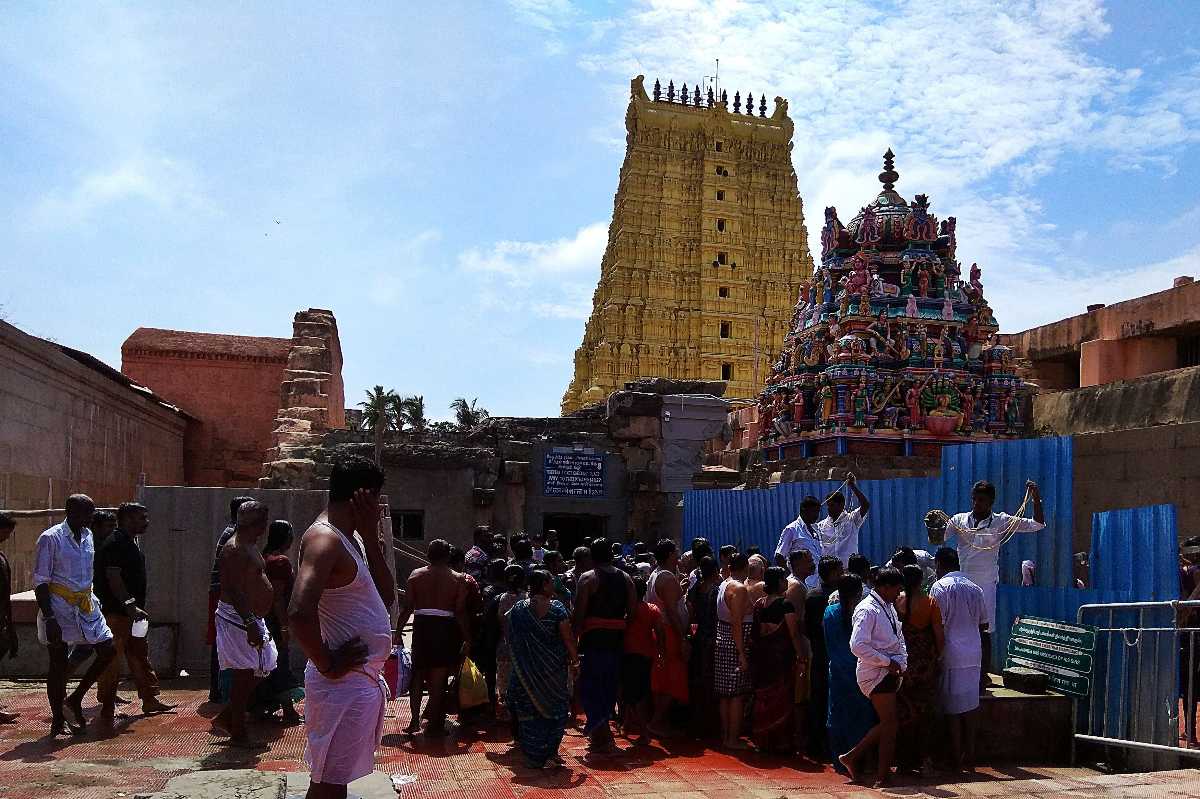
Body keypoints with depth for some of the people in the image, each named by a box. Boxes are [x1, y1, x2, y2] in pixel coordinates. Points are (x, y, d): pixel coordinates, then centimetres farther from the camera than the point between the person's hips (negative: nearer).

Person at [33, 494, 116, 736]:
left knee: (108, 650, 0)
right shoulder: (51, 539, -12)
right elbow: (40, 582, -14)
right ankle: (58, 720, 14)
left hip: (86, 606, 7)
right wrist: (49, 618, -19)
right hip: (59, 609, -7)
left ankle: (75, 701, 14)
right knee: (58, 664, 2)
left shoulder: (87, 536, 9)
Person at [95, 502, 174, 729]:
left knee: (140, 655, 16)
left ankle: (149, 700, 25)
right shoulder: (115, 543, -15)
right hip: (116, 614, -10)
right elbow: (113, 578, -23)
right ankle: (107, 710, 2)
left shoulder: (131, 542, 16)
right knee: (112, 661, -4)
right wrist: (130, 605, -28)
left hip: (131, 612, 10)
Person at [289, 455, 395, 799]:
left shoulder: (350, 537, 12)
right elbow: (300, 613, -33)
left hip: (363, 680, 10)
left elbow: (386, 596, 12)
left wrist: (371, 536, 4)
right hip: (343, 684, -10)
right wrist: (328, 666, -20)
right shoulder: (324, 538, -19)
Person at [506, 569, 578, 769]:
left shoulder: (518, 609, -2)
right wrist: (574, 658, 2)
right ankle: (549, 754, 9)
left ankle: (533, 757, 14)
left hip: (526, 669, 3)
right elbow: (568, 637, -12)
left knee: (530, 710, 11)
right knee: (554, 708, 11)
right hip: (553, 668, -2)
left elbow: (511, 639, 3)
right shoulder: (556, 608, -11)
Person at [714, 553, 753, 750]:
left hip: (721, 643, 9)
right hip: (735, 646, -9)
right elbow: (737, 623, -20)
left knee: (726, 694, 14)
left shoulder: (724, 585, 12)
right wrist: (742, 654, -20)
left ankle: (725, 735, 21)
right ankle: (733, 739, 2)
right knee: (737, 695, -2)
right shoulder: (740, 589, -16)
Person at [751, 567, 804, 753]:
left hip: (760, 656, 6)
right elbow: (794, 634, -13)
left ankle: (762, 740, 19)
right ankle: (780, 742, 8)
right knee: (781, 698, 4)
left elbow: (754, 632, 6)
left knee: (763, 698, 13)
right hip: (781, 656, -6)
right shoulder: (785, 605, -13)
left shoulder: (759, 604, 4)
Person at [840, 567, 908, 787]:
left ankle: (851, 757, 22)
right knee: (889, 723, -3)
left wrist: (901, 664, 2)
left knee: (887, 723, 12)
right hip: (875, 674, -9)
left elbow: (899, 639, 19)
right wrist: (887, 662, -18)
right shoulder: (868, 610, -17)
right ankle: (882, 776, 9)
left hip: (889, 672, 9)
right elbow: (858, 646, -25)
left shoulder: (889, 608, 13)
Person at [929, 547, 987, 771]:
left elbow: (938, 624, -13)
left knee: (952, 707, 0)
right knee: (970, 704, 11)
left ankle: (956, 758, 3)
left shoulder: (940, 587, -8)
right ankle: (970, 755, 16)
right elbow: (983, 622, 14)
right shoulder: (975, 589, 10)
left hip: (951, 654, -6)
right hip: (974, 654, 6)